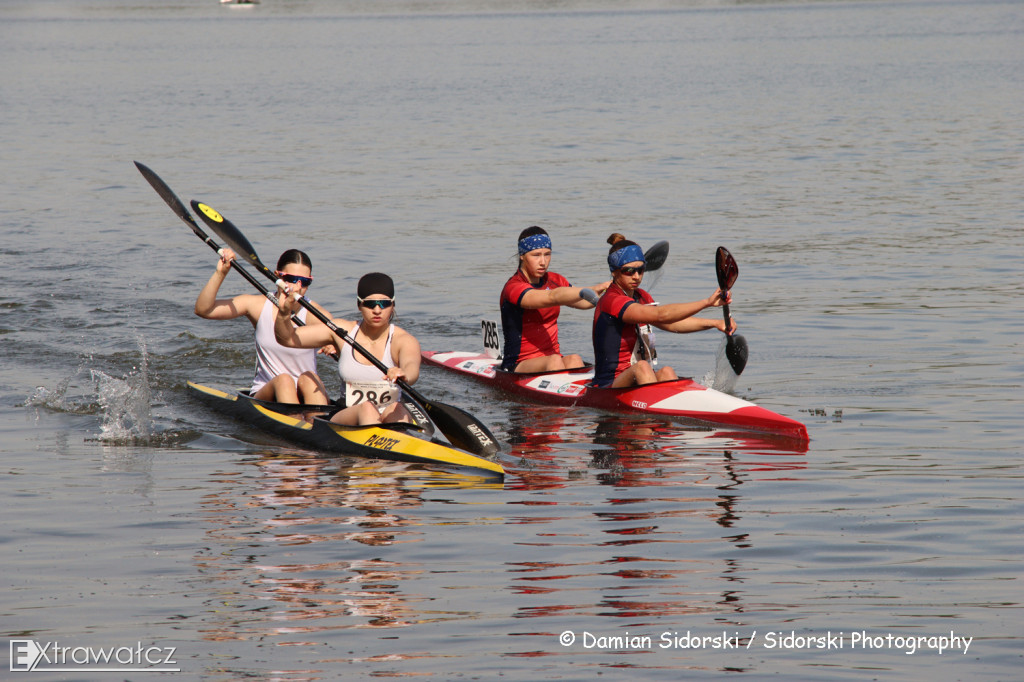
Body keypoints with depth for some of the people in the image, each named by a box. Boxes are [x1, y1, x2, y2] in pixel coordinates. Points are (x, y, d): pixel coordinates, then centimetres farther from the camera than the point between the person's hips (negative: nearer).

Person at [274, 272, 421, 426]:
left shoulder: (404, 340, -4)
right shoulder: (343, 331, 6)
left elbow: (412, 367, -28)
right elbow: (288, 338, 5)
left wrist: (404, 375, -53)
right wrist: (284, 312, -17)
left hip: (390, 419, -1)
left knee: (395, 409, -35)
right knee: (366, 408, -33)